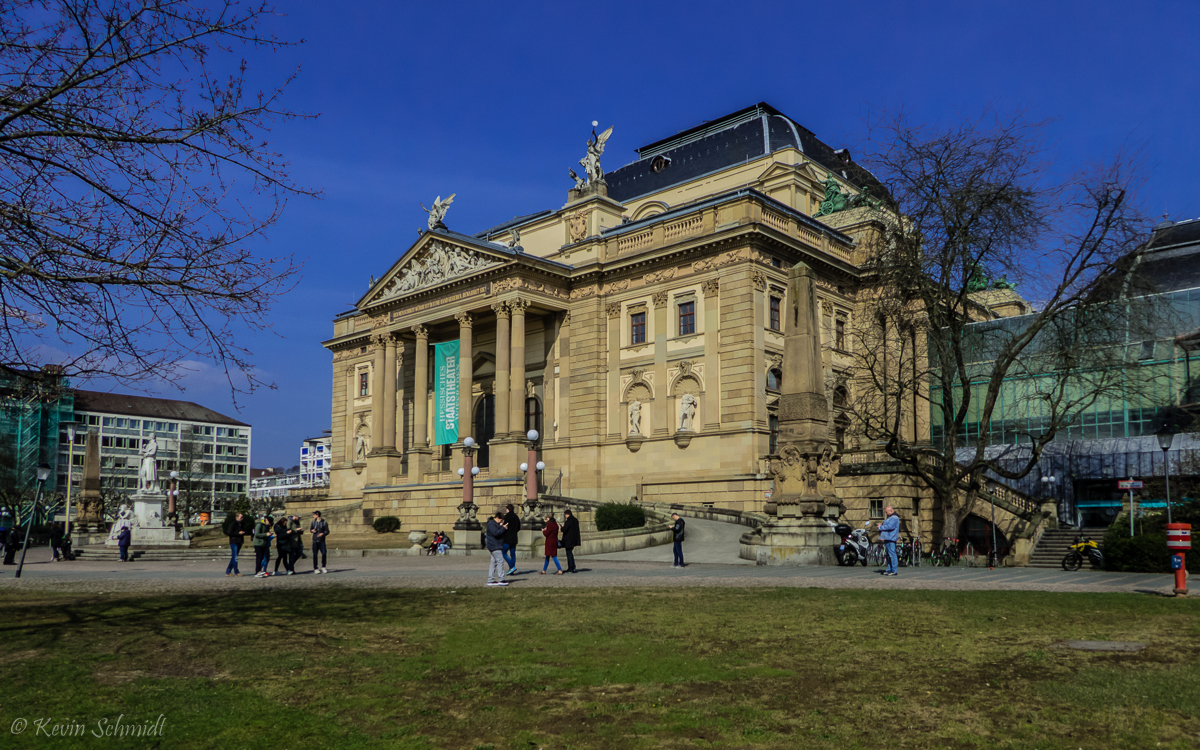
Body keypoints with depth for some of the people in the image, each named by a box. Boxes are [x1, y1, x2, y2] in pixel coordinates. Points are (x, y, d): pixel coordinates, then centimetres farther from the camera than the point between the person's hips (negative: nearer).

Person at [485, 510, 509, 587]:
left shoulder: (497, 524, 20)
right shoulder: (491, 524, -13)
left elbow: (503, 533, 23)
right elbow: (496, 533, -24)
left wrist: (505, 528, 5)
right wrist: (503, 528, -17)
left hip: (497, 546, 11)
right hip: (494, 546, -11)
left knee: (494, 562, 10)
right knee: (500, 561, -12)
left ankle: (490, 580, 12)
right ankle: (501, 580, -13)